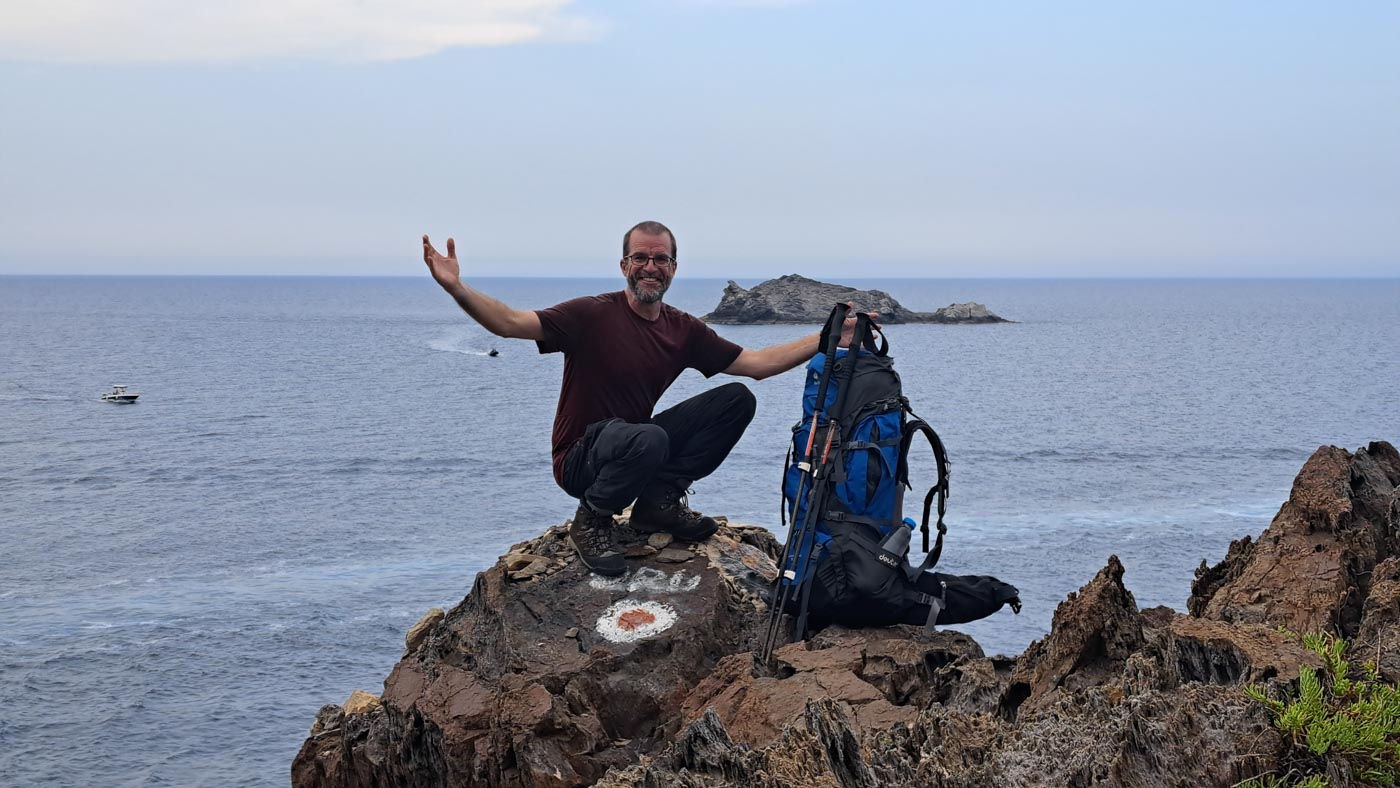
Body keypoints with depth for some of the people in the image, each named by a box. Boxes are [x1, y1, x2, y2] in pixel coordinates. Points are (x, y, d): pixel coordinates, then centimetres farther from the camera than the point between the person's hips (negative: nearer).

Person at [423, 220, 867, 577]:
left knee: (736, 400, -6)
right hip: (580, 459, -6)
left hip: (641, 444, 6)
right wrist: (457, 289, -40)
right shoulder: (594, 315, -15)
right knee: (647, 440, -41)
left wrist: (827, 339, -3)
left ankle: (660, 500, -3)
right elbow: (511, 324, -24)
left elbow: (757, 363, 5)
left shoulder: (684, 330, 3)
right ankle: (592, 520, -11)